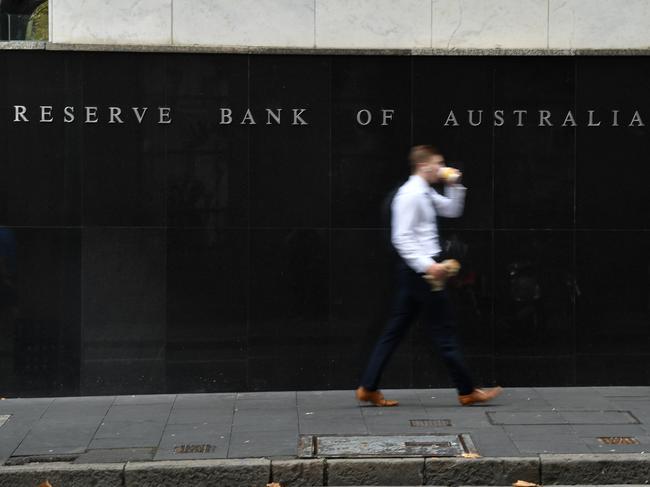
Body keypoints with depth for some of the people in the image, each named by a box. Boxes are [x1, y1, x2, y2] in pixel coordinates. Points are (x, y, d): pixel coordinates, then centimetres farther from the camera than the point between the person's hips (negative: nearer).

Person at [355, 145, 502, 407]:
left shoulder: (426, 193, 15)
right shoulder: (410, 195, -15)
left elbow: (452, 211, 26)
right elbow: (401, 237, -21)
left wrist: (454, 186, 10)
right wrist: (427, 265, -26)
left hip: (422, 269, 10)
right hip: (419, 270, -10)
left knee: (396, 329, 9)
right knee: (444, 331, -1)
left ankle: (368, 387, 11)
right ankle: (467, 391, 8)